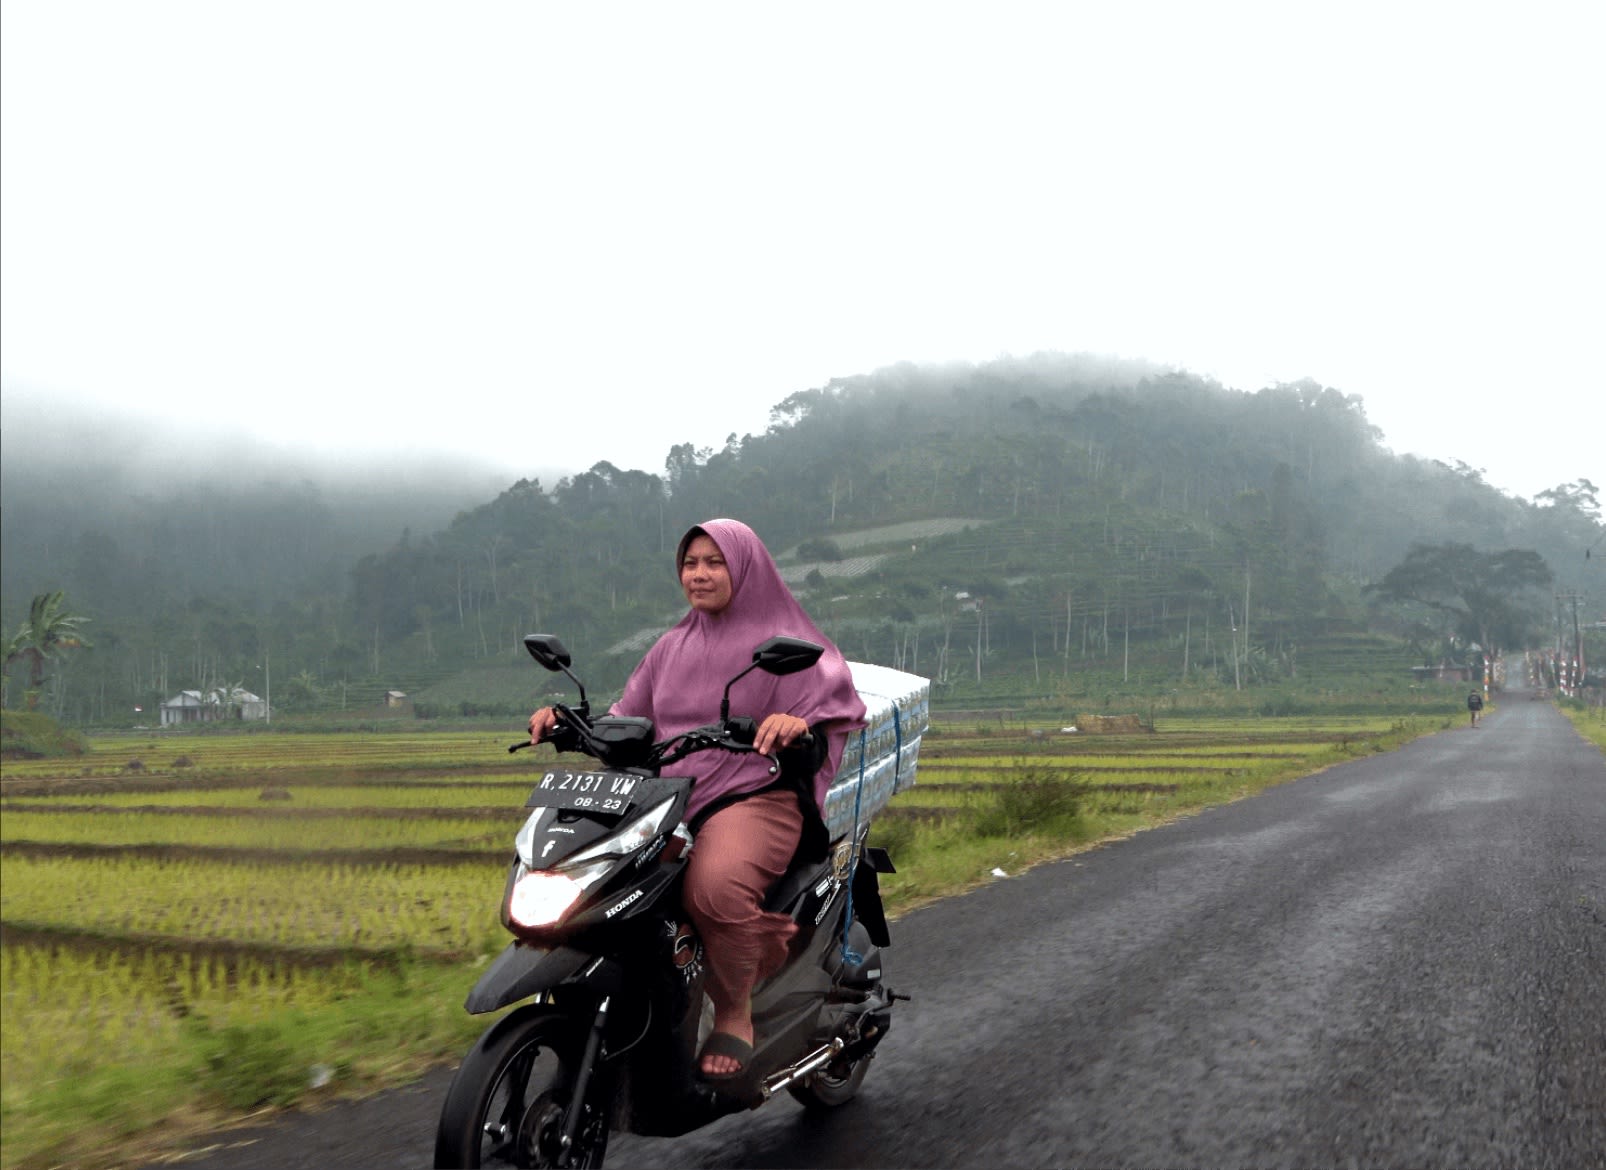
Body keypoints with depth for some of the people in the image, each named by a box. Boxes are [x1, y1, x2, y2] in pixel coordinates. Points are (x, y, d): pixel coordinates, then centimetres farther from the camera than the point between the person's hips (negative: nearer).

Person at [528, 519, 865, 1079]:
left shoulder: (785, 644, 5)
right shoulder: (672, 648, 22)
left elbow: (841, 705, -6)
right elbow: (628, 718, 21)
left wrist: (799, 723, -29)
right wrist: (567, 719, 2)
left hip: (756, 799, -6)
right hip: (668, 804, 6)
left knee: (716, 885, -38)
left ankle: (734, 1016, -15)